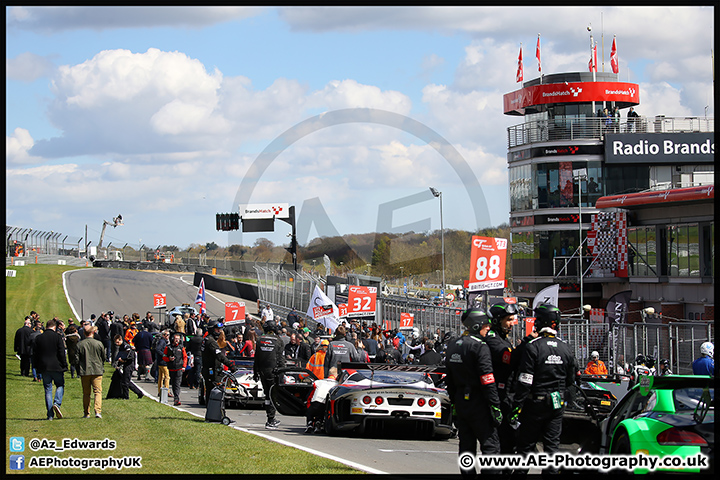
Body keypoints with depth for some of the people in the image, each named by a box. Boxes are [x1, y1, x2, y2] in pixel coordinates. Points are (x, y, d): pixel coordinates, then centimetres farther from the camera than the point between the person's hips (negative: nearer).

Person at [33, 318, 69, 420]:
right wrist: (64, 365, 0)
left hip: (44, 368, 3)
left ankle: (50, 415, 3)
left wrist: (37, 367, 15)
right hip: (57, 366, -3)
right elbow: (62, 353, -8)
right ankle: (57, 403, -16)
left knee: (48, 390, 6)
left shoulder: (38, 338, 5)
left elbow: (36, 354, 8)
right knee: (60, 385, 12)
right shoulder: (57, 336, -6)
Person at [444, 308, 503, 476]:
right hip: (478, 403, -8)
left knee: (466, 445, 12)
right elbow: (487, 380, -19)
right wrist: (495, 406, -16)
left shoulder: (452, 347, 12)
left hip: (460, 401, 8)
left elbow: (450, 380, 17)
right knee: (490, 445, -4)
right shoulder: (479, 346, -14)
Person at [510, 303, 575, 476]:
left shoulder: (533, 347, -15)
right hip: (557, 404, 5)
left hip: (536, 403, -5)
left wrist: (516, 407, -15)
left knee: (525, 446, 2)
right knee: (552, 446, 9)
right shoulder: (565, 349, 4)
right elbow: (570, 380, 14)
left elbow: (524, 382, -18)